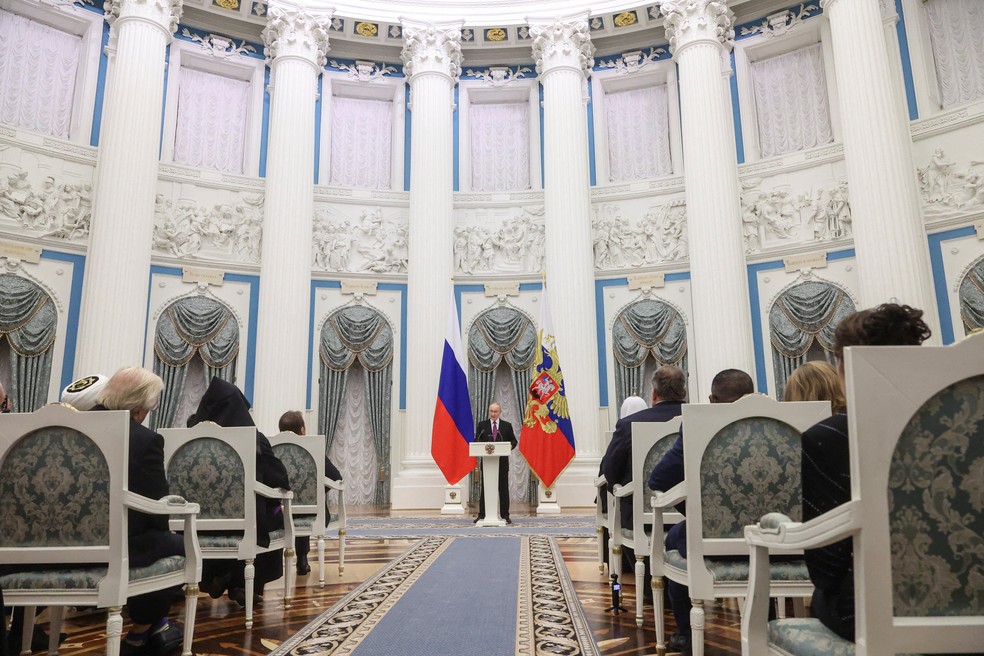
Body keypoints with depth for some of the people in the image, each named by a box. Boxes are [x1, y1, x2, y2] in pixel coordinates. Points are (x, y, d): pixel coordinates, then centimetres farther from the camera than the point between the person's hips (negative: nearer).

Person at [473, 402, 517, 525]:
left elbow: (514, 441, 9)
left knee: (503, 489, 4)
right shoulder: (482, 425, 6)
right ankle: (482, 515, 6)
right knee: (485, 488, 2)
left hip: (502, 462, 0)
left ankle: (505, 515, 11)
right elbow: (476, 441, 4)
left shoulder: (507, 425, 6)